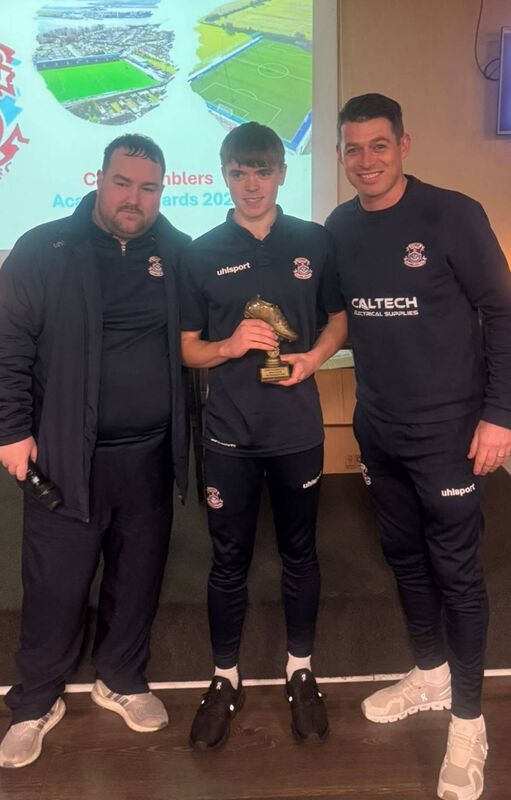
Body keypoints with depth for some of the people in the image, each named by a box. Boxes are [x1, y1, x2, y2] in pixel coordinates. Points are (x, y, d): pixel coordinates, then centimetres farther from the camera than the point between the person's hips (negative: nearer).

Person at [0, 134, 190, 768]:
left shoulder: (178, 254, 5)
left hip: (150, 454, 3)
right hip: (65, 455, -3)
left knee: (139, 576, 16)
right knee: (55, 587, 7)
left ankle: (121, 681, 40)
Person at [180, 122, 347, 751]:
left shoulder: (314, 242, 2)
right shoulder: (202, 254, 1)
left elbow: (338, 316, 11)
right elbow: (188, 348, 4)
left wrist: (315, 356, -9)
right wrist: (230, 346, -16)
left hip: (298, 429, 1)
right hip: (230, 432, 0)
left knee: (299, 552, 14)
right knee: (229, 560, 10)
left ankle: (300, 670, 36)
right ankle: (225, 678, 31)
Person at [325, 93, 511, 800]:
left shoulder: (453, 216, -11)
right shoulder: (339, 228, 4)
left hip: (447, 428, -5)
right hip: (377, 427, 5)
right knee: (404, 554, 17)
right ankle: (430, 674, 40)